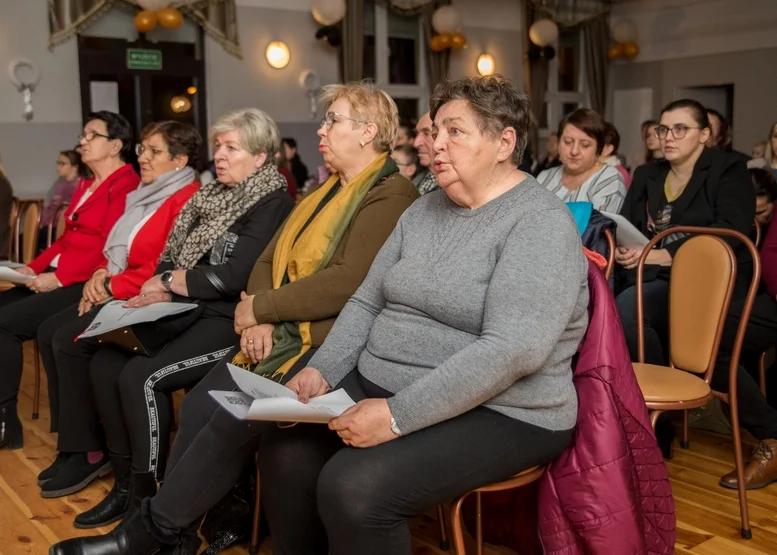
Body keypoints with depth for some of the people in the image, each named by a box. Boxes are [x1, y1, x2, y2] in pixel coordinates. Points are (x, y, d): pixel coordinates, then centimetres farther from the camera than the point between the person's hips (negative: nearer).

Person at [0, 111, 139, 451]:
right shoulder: (86, 185, 22)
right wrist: (35, 267, 6)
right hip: (58, 278, 10)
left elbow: (110, 248, -19)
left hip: (88, 285, -10)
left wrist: (59, 277, -19)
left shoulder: (126, 186, -10)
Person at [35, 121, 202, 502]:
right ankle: (73, 441, 3)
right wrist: (101, 275, 0)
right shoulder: (145, 195, 18)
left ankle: (88, 452, -8)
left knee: (70, 340, -21)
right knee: (49, 332, -2)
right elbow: (118, 249, 21)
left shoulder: (187, 199, -13)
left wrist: (114, 287, -15)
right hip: (118, 293, 10)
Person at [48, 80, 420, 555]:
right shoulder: (326, 191, 20)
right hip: (281, 334, 8)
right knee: (201, 404, -10)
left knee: (236, 418, -21)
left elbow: (348, 283, -21)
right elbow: (269, 260, 14)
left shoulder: (391, 197, -9)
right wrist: (261, 319, -6)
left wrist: (259, 307, -11)